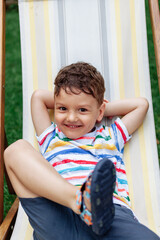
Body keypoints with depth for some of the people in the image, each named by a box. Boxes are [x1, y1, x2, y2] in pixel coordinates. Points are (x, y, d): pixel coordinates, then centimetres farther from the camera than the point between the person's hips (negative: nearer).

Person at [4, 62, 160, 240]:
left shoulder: (110, 137, 30)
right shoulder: (51, 139, 30)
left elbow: (141, 104, 35)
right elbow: (38, 96, 32)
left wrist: (105, 108, 34)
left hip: (113, 213, -2)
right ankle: (82, 201, -34)